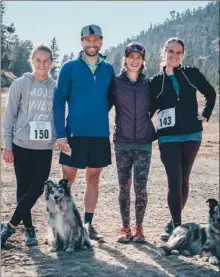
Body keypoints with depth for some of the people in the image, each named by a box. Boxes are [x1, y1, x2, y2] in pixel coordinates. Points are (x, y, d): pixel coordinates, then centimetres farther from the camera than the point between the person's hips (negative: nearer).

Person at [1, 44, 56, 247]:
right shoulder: (20, 84, -2)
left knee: (37, 189, -4)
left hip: (45, 147, 2)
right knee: (24, 189, 3)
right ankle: (29, 228, 18)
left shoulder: (56, 87, 5)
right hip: (22, 145, -2)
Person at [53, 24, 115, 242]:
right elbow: (59, 102, -4)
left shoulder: (108, 69, 6)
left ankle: (88, 224, 19)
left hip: (100, 134, 3)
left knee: (93, 178, 9)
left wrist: (99, 117, 4)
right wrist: (60, 134, -11)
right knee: (68, 177, 0)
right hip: (75, 133, -3)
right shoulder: (69, 68, -2)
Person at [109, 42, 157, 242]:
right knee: (124, 187, 5)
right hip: (122, 141, 0)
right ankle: (125, 228, 16)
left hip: (144, 141, 0)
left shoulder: (148, 83, 5)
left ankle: (139, 228, 13)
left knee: (141, 187, -3)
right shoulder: (116, 82, 2)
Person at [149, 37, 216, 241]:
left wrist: (206, 115, 7)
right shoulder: (156, 81, 1)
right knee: (174, 182, -11)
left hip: (191, 135, 2)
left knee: (184, 181, 9)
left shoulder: (192, 74, 3)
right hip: (168, 138, -2)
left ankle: (174, 222, 22)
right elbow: (149, 109, 4)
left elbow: (211, 94, 15)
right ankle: (177, 225, -4)